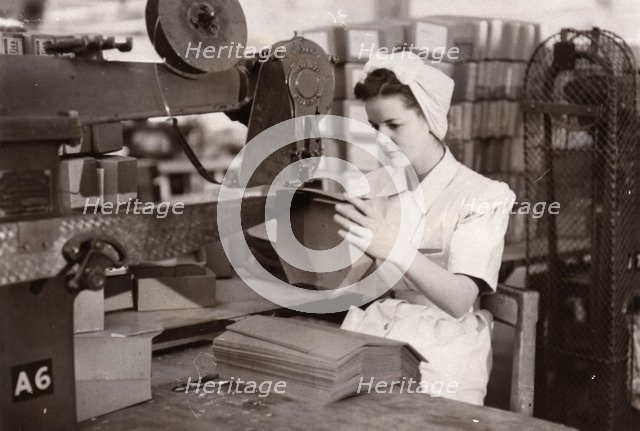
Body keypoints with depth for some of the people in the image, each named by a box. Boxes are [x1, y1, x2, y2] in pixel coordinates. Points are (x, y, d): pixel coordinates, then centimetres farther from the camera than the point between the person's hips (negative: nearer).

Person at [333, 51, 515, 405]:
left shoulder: (481, 196, -4)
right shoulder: (371, 187, 11)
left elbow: (458, 301, -19)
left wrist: (393, 248, -33)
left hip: (440, 349, -4)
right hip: (370, 333, 4)